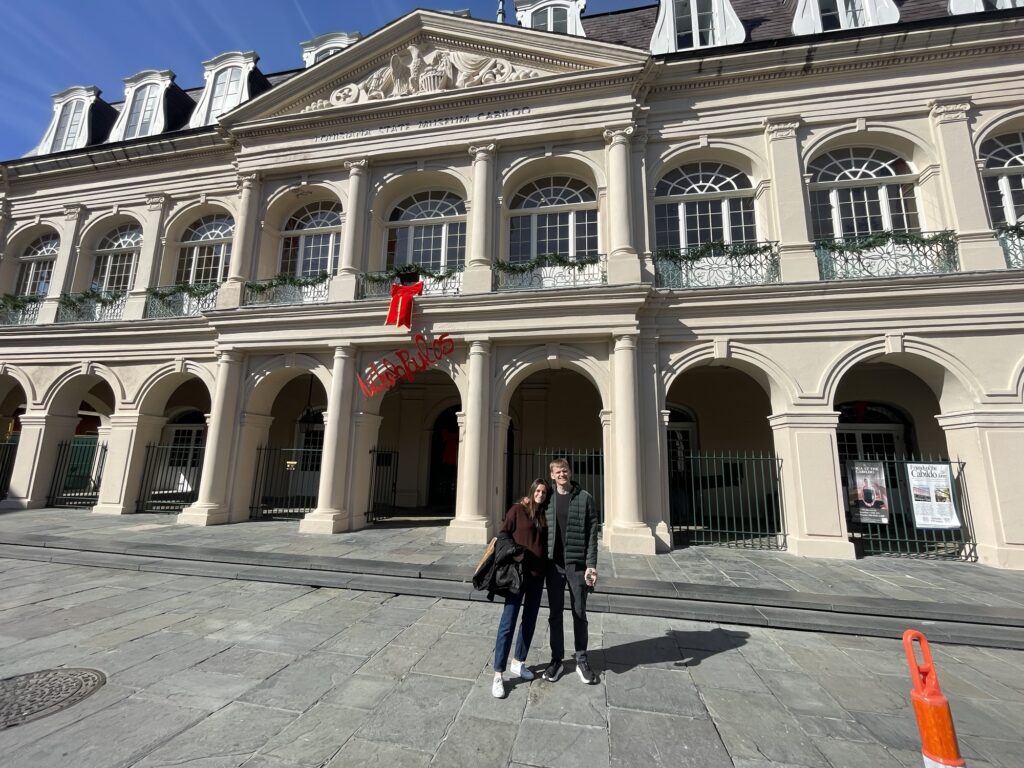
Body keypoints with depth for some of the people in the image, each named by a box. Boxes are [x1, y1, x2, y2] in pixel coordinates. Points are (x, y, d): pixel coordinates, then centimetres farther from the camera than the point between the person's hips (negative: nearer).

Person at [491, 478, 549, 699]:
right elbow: (503, 534, -5)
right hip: (518, 571, -6)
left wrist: (545, 565, 5)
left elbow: (546, 542, 15)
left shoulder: (544, 515, 8)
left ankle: (518, 662, 33)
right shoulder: (517, 510, -6)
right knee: (508, 623, -4)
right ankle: (498, 674, 5)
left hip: (538, 574, 6)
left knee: (530, 621, 16)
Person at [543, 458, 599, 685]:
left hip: (577, 563, -2)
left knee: (579, 613, 11)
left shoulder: (584, 498, -4)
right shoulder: (548, 499, 3)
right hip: (553, 564, 2)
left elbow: (592, 533, -5)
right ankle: (556, 659, 27)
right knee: (554, 614, 11)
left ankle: (582, 660, 27)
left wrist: (591, 564, -11)